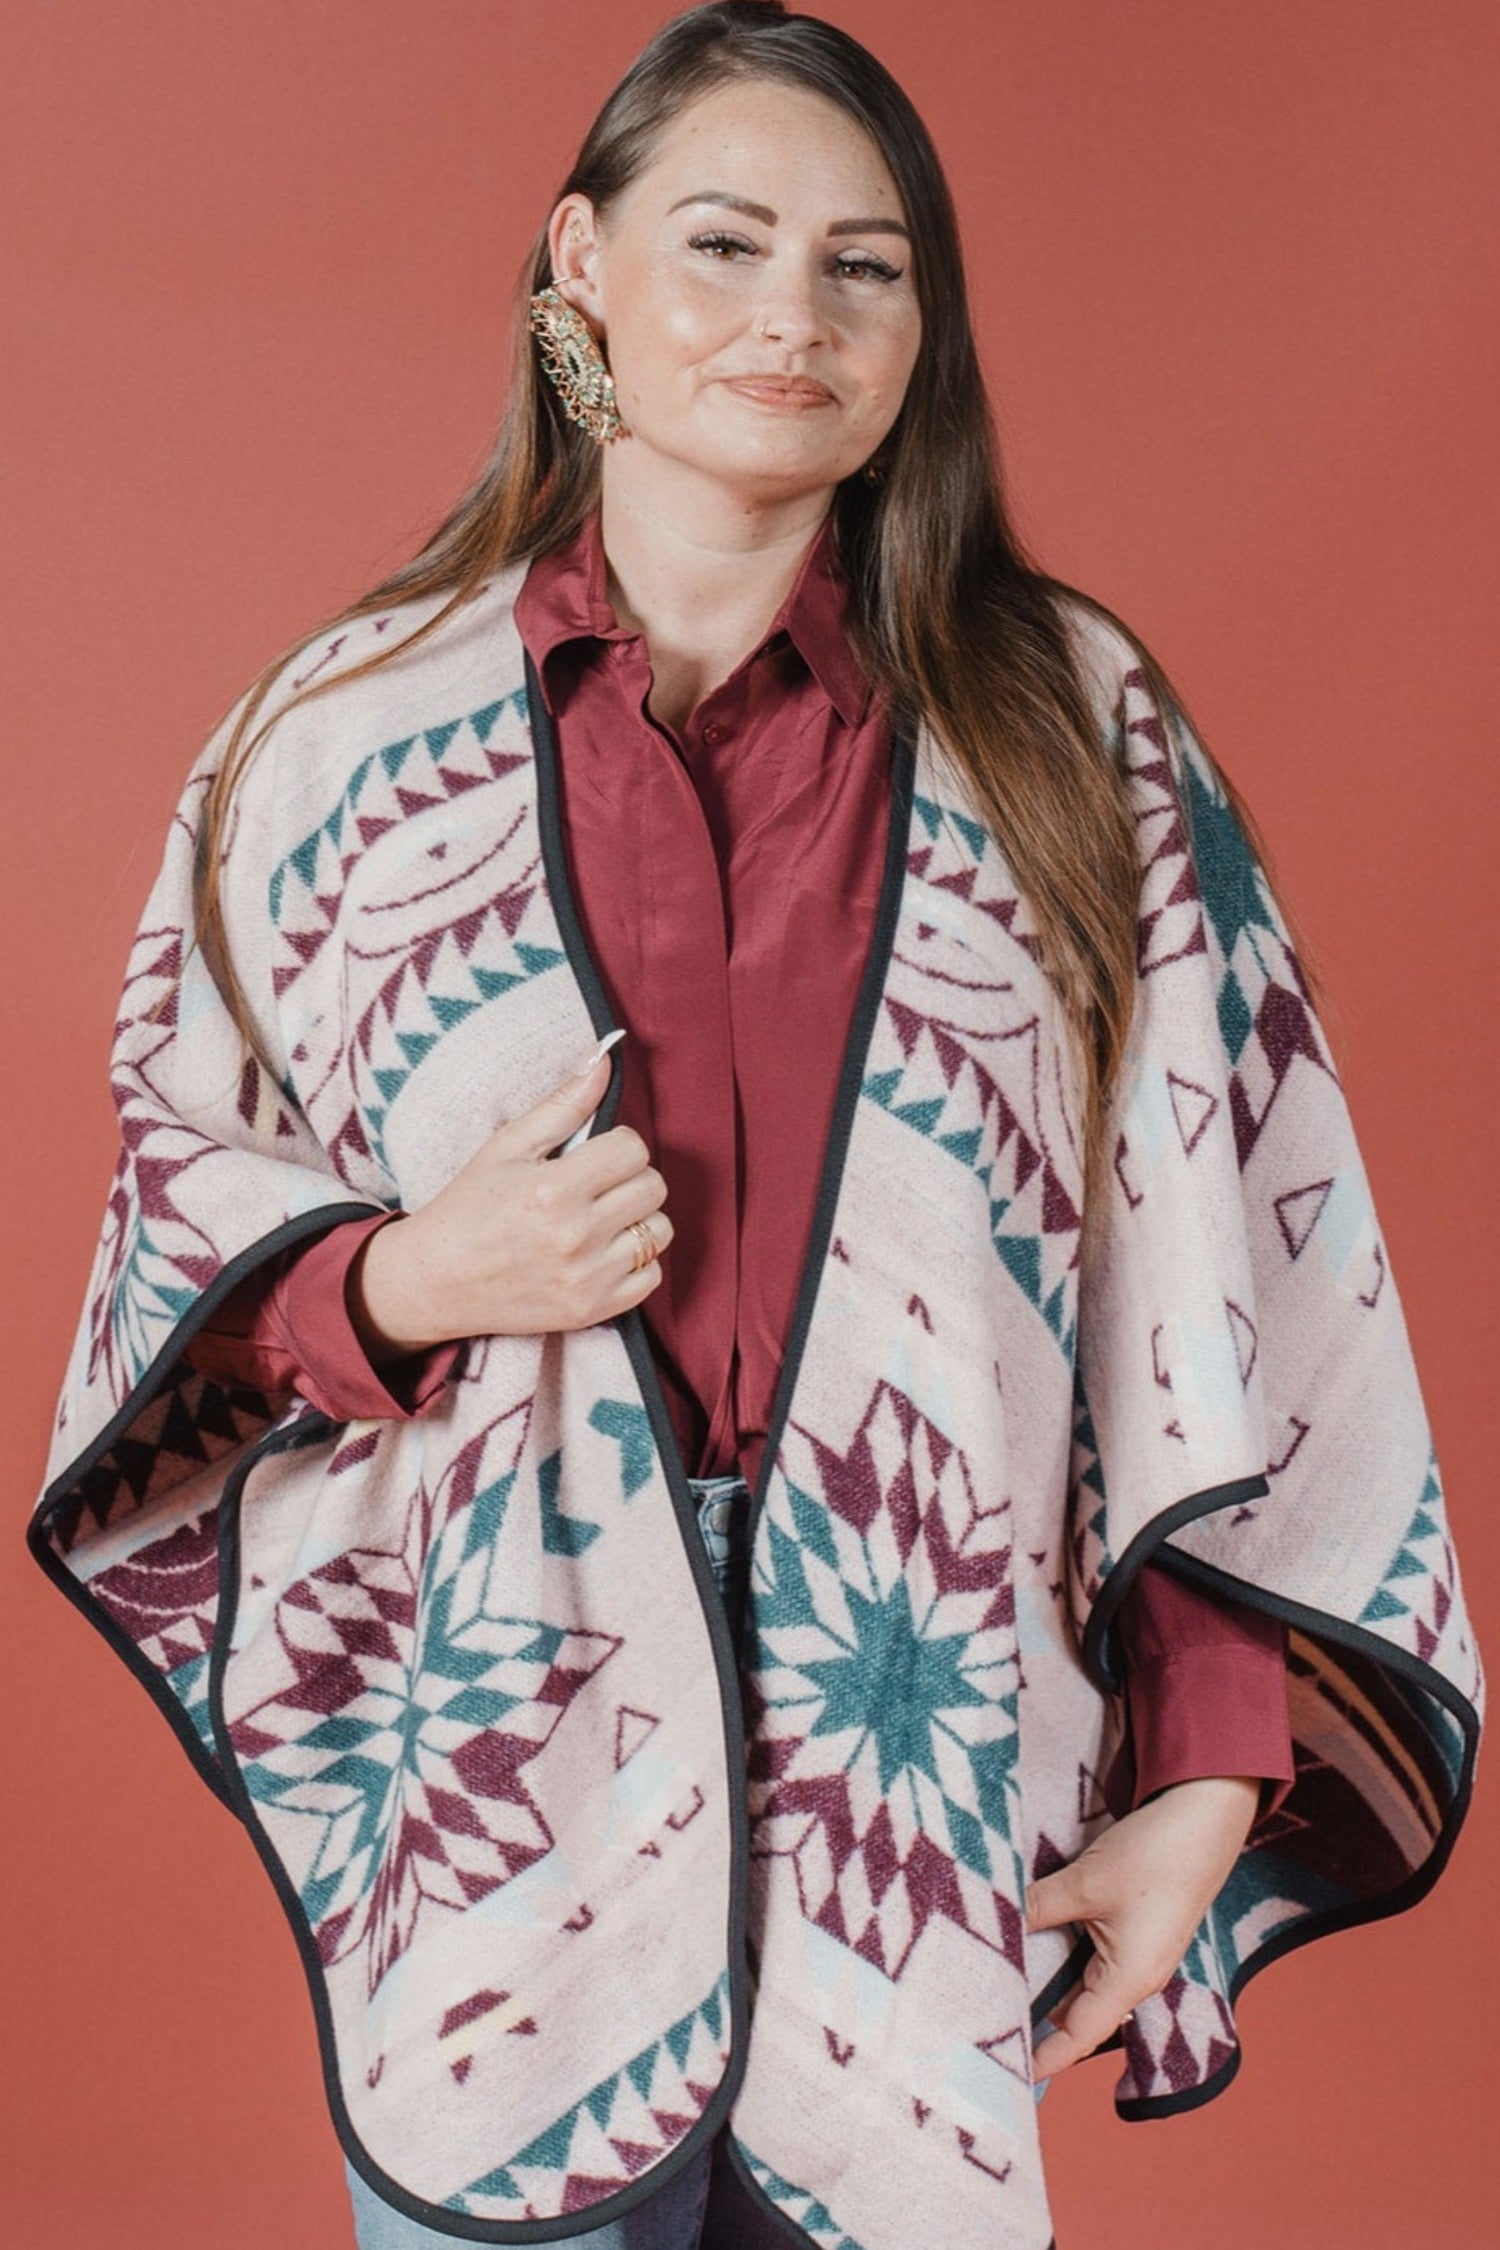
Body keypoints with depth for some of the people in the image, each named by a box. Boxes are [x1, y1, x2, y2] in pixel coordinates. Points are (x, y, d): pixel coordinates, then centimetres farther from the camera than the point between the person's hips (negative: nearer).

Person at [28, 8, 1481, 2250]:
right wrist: (407, 1282, -11)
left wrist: (1211, 1783, -5)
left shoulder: (1076, 726, 0)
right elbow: (180, 1173, 10)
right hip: (489, 1808, 0)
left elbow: (1243, 1281, -1)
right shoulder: (353, 725, 2)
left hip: (937, 1814, 0)